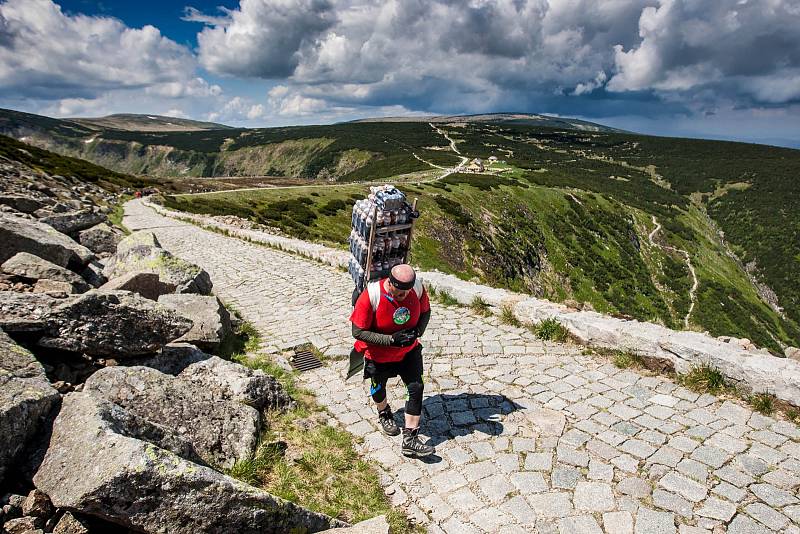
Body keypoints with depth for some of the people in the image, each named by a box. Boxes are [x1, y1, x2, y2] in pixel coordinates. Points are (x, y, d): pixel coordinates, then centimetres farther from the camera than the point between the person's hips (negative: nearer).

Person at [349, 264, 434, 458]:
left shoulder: (418, 287, -21)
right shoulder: (371, 296, -33)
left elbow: (425, 311, -1)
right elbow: (358, 332, -27)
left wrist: (418, 330, -21)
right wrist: (391, 339, -33)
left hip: (409, 350, 2)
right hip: (379, 354, -2)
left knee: (416, 388, -8)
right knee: (378, 389, 21)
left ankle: (410, 441, 5)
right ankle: (384, 413, 56)